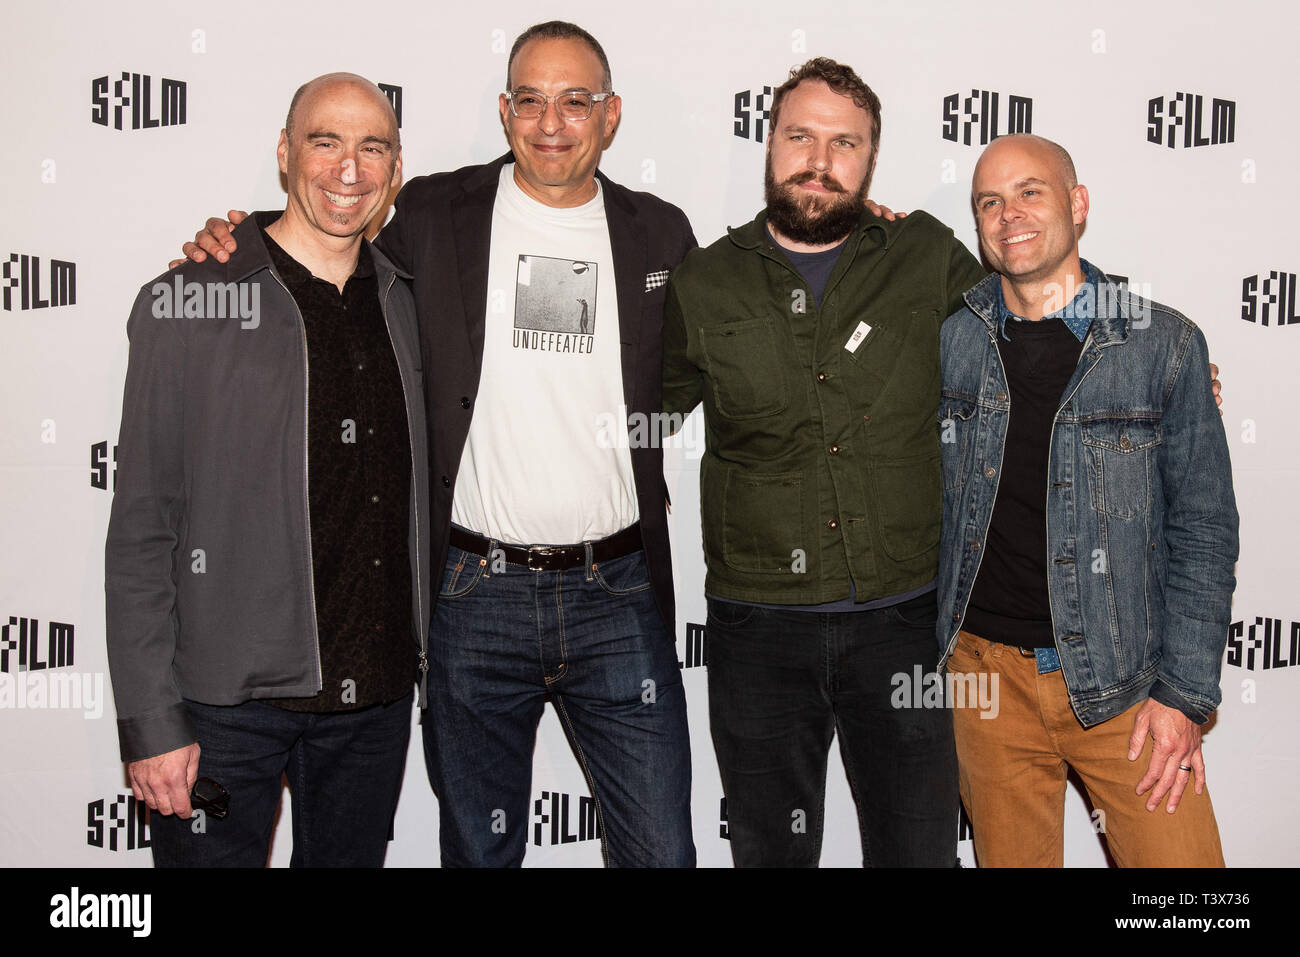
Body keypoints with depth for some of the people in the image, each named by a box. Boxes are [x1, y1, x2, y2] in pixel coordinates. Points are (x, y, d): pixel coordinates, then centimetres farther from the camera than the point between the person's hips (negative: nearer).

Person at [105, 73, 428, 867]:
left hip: (378, 696, 4)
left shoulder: (404, 304, 6)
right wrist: (151, 720, -11)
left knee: (352, 857, 17)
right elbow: (141, 530, -8)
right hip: (228, 699, -4)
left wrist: (421, 642, 10)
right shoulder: (188, 305, -7)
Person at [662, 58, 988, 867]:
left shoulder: (929, 258, 2)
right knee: (769, 851, 15)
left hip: (904, 617, 0)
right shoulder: (704, 284, 3)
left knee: (920, 848, 9)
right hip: (759, 625, 1)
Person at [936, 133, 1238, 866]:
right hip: (988, 669, 1)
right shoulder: (951, 341, 2)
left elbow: (1203, 528, 0)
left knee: (1180, 855, 2)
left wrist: (1185, 692, -6)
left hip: (1124, 684, -1)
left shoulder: (1164, 345, -2)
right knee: (1012, 858, 12)